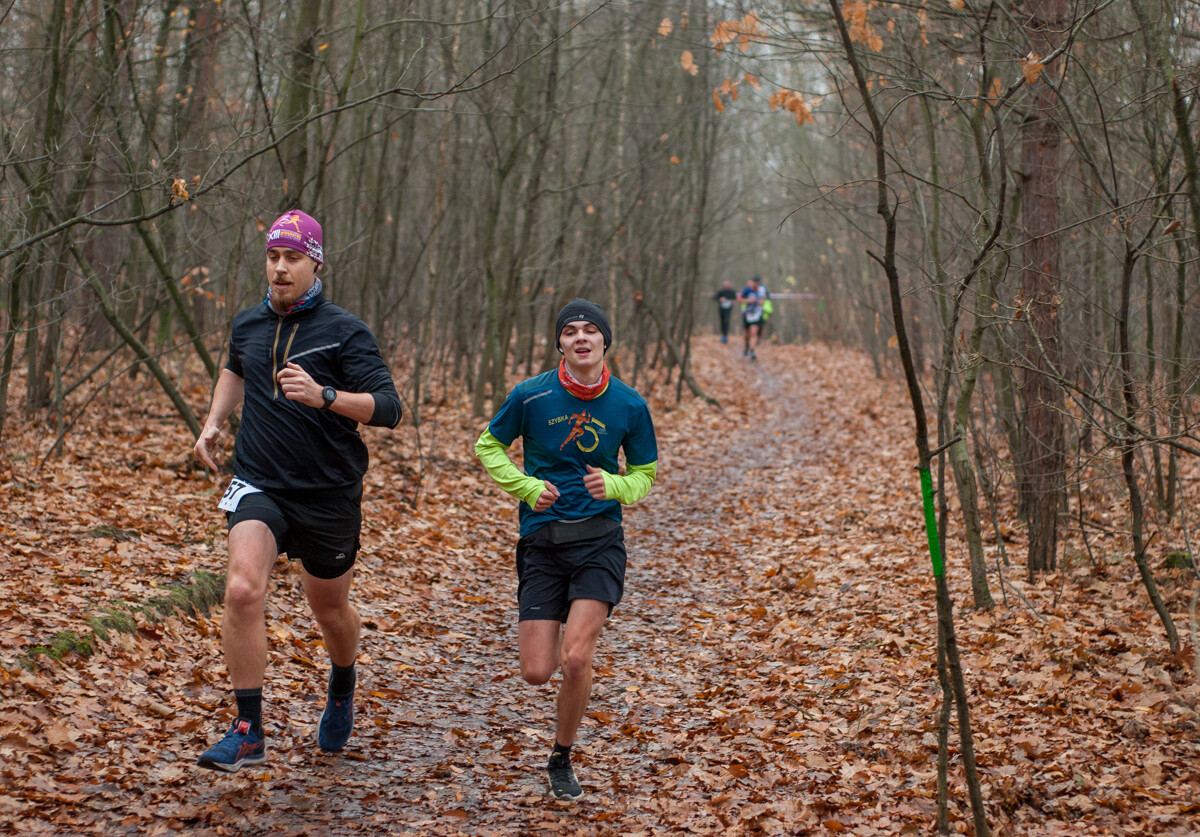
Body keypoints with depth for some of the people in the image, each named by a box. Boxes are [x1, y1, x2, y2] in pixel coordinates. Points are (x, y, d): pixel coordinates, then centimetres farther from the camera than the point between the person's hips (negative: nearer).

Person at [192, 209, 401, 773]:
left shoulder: (346, 332, -8)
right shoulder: (248, 325, 6)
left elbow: (387, 408, -17)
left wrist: (324, 396, -31)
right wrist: (213, 423, 17)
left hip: (329, 494, -2)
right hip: (258, 487, 2)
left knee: (330, 607, 16)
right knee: (242, 589, -22)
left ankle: (342, 690, 50)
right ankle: (248, 732, -15)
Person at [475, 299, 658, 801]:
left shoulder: (630, 406, -1)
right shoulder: (531, 396, -4)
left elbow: (644, 475, 12)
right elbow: (488, 447, 10)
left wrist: (612, 486, -10)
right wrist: (528, 486, -6)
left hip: (600, 538, -1)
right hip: (541, 540, 1)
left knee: (575, 659, -17)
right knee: (536, 672, -4)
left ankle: (561, 760, 8)